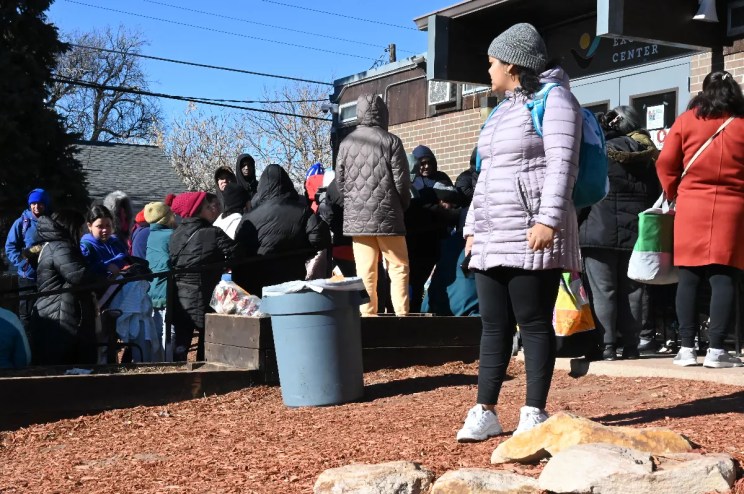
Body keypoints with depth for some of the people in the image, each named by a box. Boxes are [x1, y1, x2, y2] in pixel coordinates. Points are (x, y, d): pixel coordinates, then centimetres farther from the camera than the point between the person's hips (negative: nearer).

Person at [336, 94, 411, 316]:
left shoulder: (346, 143, 4)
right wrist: (403, 206, 12)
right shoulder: (391, 141, -6)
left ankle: (368, 313, 4)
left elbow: (340, 181, 9)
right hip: (387, 216, -3)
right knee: (398, 266, 5)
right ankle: (401, 313, 1)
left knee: (365, 270, 4)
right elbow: (402, 181, -4)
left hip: (356, 217, 3)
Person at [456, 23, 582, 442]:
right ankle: (486, 411, 9)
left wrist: (548, 219, -24)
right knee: (494, 327, 6)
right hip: (493, 238, 9)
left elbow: (561, 164, -14)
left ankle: (535, 413, 2)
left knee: (534, 324, -4)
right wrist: (473, 226, 21)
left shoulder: (552, 99, -3)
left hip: (532, 237, -8)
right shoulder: (504, 109, 24)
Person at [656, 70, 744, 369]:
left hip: (691, 209, 1)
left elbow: (665, 164, 2)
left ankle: (686, 348, 4)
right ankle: (716, 350, -4)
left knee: (688, 279, 5)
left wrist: (674, 193, 15)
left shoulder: (686, 121, 4)